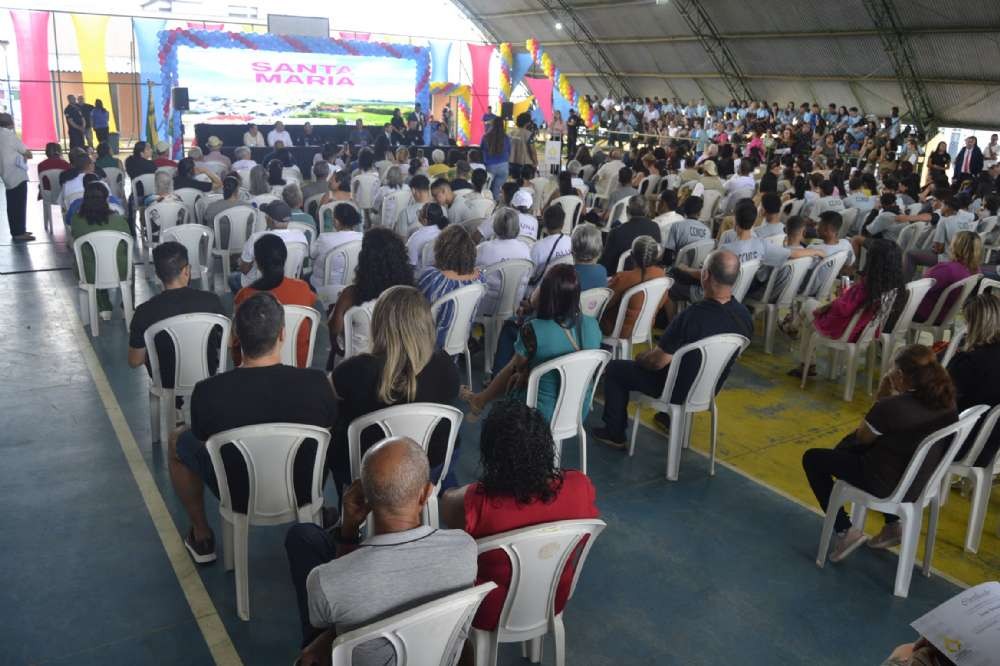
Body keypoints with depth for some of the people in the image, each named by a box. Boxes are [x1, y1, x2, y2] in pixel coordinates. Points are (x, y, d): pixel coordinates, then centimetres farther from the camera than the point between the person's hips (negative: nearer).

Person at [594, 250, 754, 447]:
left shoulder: (691, 317, -35)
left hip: (680, 390, -6)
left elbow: (657, 362, -23)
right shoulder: (745, 316, -14)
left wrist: (640, 358, 1)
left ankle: (615, 435, 22)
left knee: (614, 368, 11)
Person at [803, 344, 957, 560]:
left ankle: (845, 530, 8)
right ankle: (892, 524, 28)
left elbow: (863, 437, -11)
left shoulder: (892, 407, -30)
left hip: (888, 486, -7)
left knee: (812, 458, 10)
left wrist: (881, 399, -9)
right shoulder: (946, 402, -9)